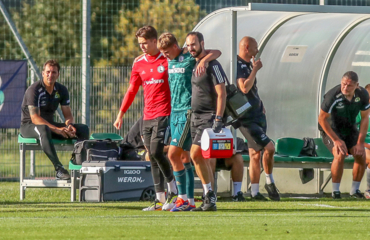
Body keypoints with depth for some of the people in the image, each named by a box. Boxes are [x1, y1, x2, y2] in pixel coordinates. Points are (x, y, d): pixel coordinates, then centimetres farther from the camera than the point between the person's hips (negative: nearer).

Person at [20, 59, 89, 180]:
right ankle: (59, 169, -47)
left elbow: (68, 114, 5)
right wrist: (57, 130, -34)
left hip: (50, 124, 7)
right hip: (29, 125, -7)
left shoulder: (61, 90, 4)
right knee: (43, 129, -44)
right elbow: (35, 118, -25)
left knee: (83, 129, -10)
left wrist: (69, 125, -21)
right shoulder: (34, 90, -18)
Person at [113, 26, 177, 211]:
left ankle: (173, 191, -3)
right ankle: (160, 199, 7)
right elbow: (132, 91, 18)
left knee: (156, 152, -17)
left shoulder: (167, 60, -4)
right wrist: (121, 114, 15)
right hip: (147, 117, 6)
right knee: (152, 157, 4)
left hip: (163, 114, -6)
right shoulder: (139, 65, 13)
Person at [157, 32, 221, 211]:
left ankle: (182, 198, -6)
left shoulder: (190, 56, -9)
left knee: (173, 154, -13)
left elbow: (217, 52, -16)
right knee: (184, 157, 8)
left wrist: (204, 60, -35)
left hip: (188, 112, -8)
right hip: (175, 111, 8)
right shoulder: (169, 60, 14)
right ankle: (190, 201, 11)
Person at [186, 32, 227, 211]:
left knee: (196, 154, -17)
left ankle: (209, 195, -11)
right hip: (195, 117, 9)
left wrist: (218, 119, -20)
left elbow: (221, 93, -13)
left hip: (209, 117, -9)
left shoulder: (212, 65, -9)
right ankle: (209, 199, 10)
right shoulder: (194, 65, 17)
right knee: (201, 158, 6)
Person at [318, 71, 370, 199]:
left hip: (350, 128, 5)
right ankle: (335, 191, -14)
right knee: (340, 155, -27)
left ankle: (355, 190, 6)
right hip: (331, 129, -5)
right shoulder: (333, 96, -30)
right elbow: (322, 119, -22)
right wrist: (336, 140, -23)